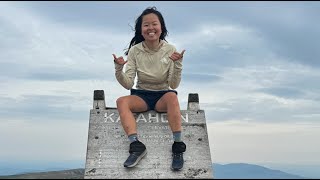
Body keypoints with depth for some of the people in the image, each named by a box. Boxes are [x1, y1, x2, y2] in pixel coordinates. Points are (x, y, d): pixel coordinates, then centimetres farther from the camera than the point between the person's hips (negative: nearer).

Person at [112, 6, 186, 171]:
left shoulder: (170, 50, -7)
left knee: (172, 96, -36)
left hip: (163, 96, -1)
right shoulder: (135, 51, -4)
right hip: (141, 96, 1)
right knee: (121, 101, -30)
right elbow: (128, 84, -9)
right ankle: (136, 145, -38)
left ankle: (178, 146, -34)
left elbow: (173, 85, -11)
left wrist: (177, 64, -27)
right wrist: (118, 69, -28)